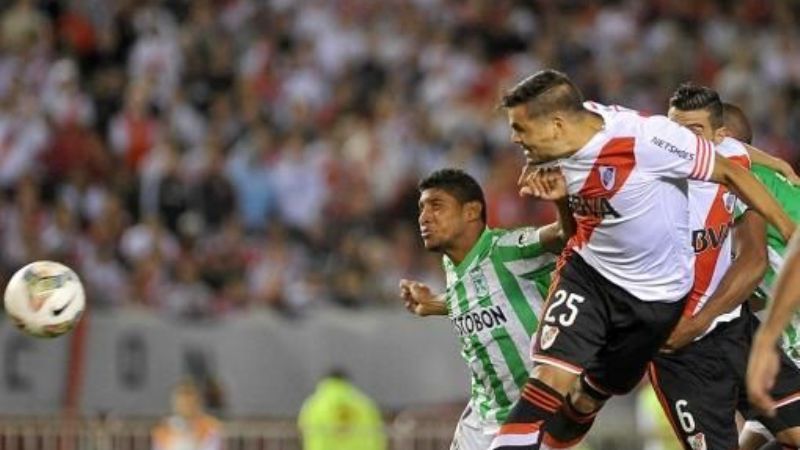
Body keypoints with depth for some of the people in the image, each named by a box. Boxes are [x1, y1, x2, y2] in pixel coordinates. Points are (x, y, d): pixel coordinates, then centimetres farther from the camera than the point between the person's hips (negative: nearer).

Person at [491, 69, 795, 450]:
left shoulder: (644, 137, -29)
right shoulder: (565, 144, -11)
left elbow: (729, 173, -17)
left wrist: (789, 232, -12)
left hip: (656, 294, -3)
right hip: (588, 271, 3)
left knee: (585, 401, 10)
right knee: (550, 378, -17)